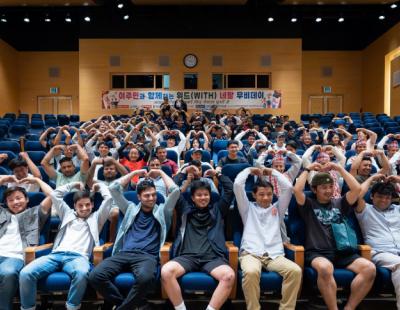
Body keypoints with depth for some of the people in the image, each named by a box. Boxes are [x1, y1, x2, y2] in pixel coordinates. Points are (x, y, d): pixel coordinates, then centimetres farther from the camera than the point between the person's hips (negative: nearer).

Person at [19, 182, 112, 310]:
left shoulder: (96, 217, 24)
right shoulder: (68, 214, 31)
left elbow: (108, 198, 15)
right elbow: (55, 195, 29)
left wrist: (100, 186, 32)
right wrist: (73, 184, 36)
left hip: (78, 256, -3)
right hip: (56, 254, 3)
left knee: (81, 273, -40)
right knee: (25, 273, -25)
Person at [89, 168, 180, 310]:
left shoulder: (162, 211, 17)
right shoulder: (131, 209, 22)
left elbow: (175, 191, 5)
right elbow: (114, 188, 18)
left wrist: (161, 173, 15)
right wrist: (134, 173, 21)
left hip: (147, 256, -3)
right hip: (124, 253, 3)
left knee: (145, 277, -39)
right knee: (95, 276, -24)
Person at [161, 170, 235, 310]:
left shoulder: (217, 209, 23)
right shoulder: (185, 209, 22)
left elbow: (230, 190, 21)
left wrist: (217, 174, 28)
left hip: (212, 257, 0)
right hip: (187, 256, 0)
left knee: (229, 275, -32)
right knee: (166, 272, -31)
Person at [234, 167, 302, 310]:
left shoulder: (277, 208, 24)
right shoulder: (248, 208, 19)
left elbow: (288, 187, 14)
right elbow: (237, 185, 8)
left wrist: (272, 172, 22)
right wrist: (249, 170, 22)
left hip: (274, 254, 2)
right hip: (251, 253, -2)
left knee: (295, 271, -29)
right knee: (251, 272, -37)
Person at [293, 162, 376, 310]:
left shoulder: (339, 203, 18)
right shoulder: (308, 205, 8)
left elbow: (356, 188, 5)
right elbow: (297, 189, -10)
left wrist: (339, 168, 9)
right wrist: (307, 169, 2)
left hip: (342, 252, 4)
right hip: (317, 253, -4)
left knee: (370, 268, -23)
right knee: (325, 268, -39)